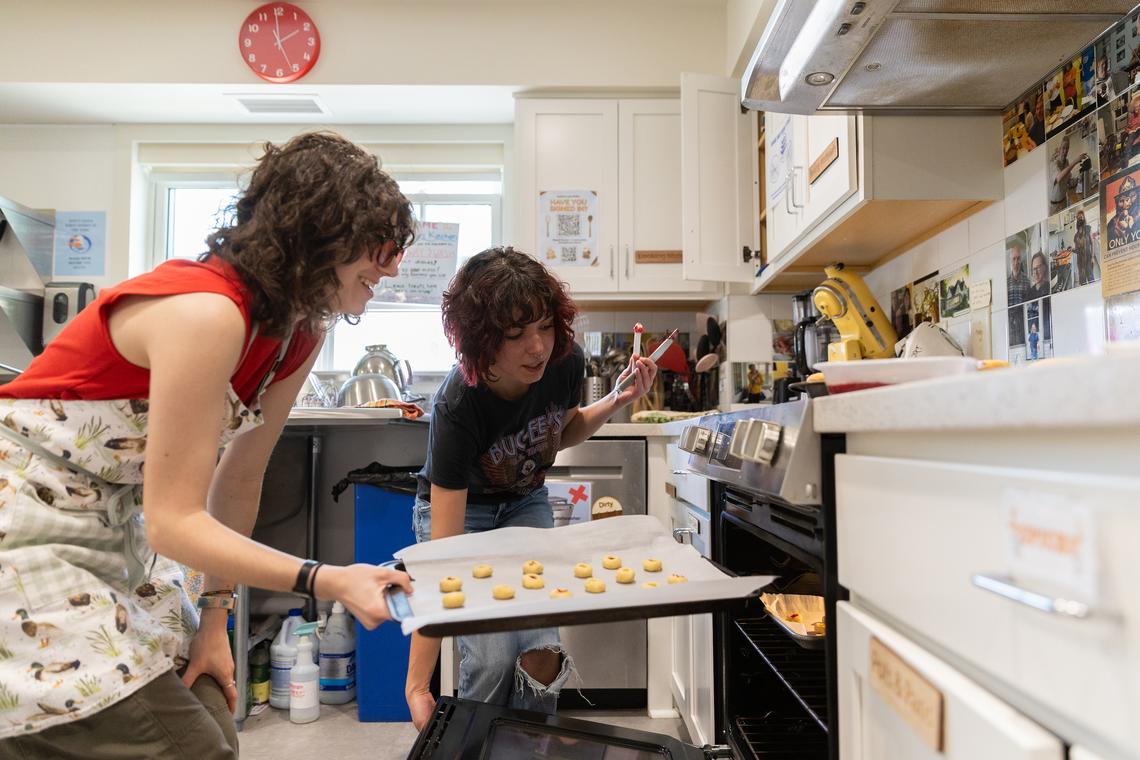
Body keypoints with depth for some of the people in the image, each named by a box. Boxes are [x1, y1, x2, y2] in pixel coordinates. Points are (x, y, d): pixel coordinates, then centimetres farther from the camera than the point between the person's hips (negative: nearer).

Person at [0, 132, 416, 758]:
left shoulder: (300, 332, -2)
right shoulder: (207, 313, -29)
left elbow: (239, 478, 3)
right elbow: (173, 520, -26)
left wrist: (213, 620, 4)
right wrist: (327, 581, -34)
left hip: (111, 528, 8)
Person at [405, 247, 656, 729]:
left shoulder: (565, 363, -23)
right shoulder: (457, 407, -36)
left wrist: (617, 401, -16)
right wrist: (417, 686, -35)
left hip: (525, 503, 4)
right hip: (457, 508, -3)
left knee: (541, 652, -13)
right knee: (493, 657, -19)